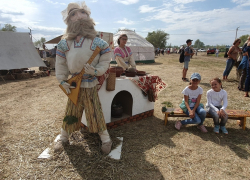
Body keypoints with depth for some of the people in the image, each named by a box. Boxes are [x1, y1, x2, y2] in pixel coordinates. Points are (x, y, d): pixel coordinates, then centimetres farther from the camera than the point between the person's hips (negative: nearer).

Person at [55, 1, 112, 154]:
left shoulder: (97, 42, -9)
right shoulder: (65, 43, -1)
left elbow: (105, 60, -4)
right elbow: (61, 64, 6)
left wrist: (96, 70, -19)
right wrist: (63, 81, 1)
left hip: (90, 85, -2)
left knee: (95, 112, 4)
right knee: (70, 112, 15)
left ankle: (106, 140, 21)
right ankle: (64, 138, 36)